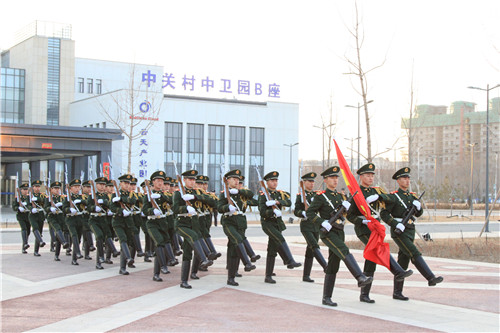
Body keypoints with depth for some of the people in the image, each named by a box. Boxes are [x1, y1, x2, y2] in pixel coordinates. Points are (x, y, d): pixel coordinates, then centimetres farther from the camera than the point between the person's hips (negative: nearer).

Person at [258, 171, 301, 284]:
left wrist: (277, 202, -22)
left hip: (277, 223, 6)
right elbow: (262, 212, -14)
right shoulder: (263, 195, -5)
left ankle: (268, 276, 11)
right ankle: (290, 261, -36)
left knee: (272, 250, 6)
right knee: (280, 239, -30)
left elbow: (288, 203, -8)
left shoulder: (279, 193, 11)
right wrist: (273, 211, -29)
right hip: (267, 223, -6)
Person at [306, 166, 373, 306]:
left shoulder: (340, 196, 16)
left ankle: (327, 297, 10)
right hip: (327, 232, -6)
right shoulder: (321, 196, -3)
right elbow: (309, 213, -9)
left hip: (339, 232, 6)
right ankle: (360, 277, -41)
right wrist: (323, 223, -21)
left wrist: (348, 206, -9)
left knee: (333, 265, 6)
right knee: (345, 252, -29)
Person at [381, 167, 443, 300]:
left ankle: (397, 292, 12)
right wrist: (396, 224, -21)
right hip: (398, 232, -7)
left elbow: (418, 214, 16)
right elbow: (384, 214, -11)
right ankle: (431, 278, -26)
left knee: (403, 261, 7)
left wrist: (418, 207, -6)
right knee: (415, 254, -20)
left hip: (410, 231, 7)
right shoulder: (393, 196, -6)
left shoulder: (412, 196, 14)